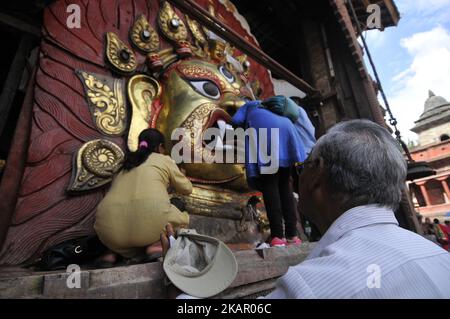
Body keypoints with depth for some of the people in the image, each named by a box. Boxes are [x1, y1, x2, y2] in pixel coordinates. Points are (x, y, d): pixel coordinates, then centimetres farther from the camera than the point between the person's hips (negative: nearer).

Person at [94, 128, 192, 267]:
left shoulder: (126, 165, 30)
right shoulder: (165, 160, 16)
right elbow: (186, 189, 20)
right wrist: (180, 176, 43)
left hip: (112, 230, 6)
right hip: (151, 217, -5)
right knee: (182, 219, 24)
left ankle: (113, 252, 10)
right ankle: (156, 244, -1)